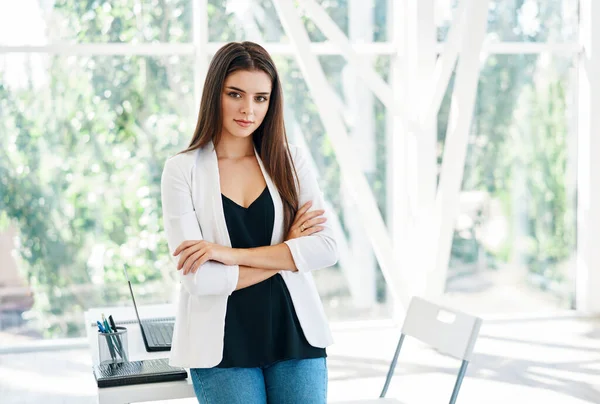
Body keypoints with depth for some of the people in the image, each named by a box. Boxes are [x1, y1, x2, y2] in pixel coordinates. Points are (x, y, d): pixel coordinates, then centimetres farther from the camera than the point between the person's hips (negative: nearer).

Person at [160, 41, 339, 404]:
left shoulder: (290, 161, 4)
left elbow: (327, 248, -7)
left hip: (294, 334, 2)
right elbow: (198, 278, -12)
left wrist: (231, 254, -15)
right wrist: (286, 252, -6)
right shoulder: (183, 170, -4)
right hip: (223, 345, -2)